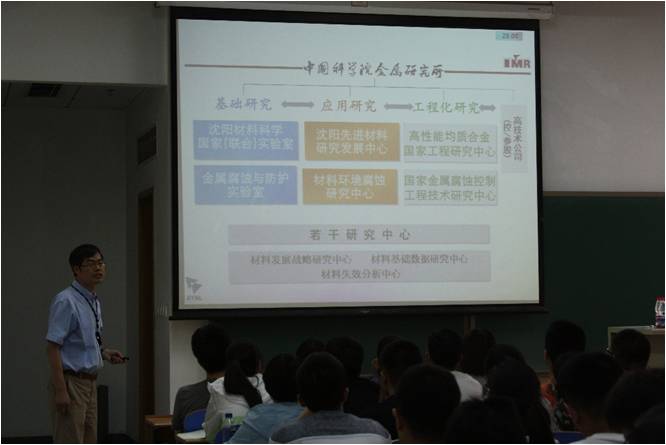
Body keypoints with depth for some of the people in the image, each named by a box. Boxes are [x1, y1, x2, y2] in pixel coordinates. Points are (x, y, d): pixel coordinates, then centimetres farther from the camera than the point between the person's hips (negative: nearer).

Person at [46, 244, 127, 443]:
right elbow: (53, 347, -20)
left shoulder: (95, 302, 11)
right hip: (71, 383, -9)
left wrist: (104, 352, 5)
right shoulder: (66, 301, -16)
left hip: (90, 382, 9)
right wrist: (60, 390, -24)